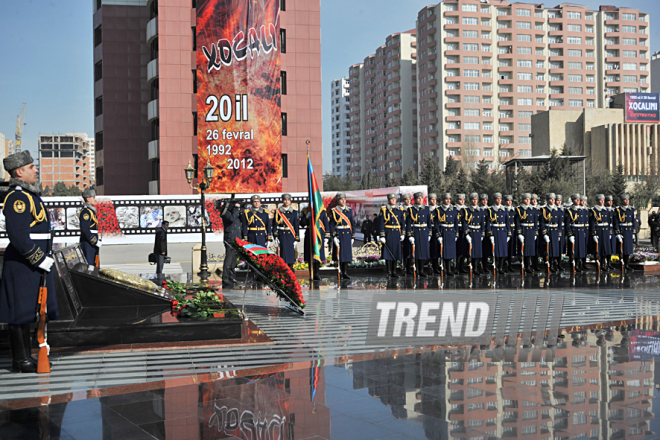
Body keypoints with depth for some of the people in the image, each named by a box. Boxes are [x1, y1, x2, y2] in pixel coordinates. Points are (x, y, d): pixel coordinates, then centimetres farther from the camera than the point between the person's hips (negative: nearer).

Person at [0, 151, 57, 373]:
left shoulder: (30, 195, 16)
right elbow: (18, 236, -23)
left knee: (29, 311, 14)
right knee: (20, 313, -3)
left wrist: (43, 258, 17)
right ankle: (20, 361, 3)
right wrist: (40, 260, -19)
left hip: (36, 261, 10)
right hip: (23, 264, -10)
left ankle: (26, 357, 22)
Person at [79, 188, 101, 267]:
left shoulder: (91, 211, 17)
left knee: (95, 266, 13)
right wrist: (95, 241, -20)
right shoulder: (85, 212, -15)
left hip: (93, 244, 10)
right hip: (88, 244, -10)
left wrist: (97, 240, 14)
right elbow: (85, 230, -23)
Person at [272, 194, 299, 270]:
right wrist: (276, 236, -6)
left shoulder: (294, 212, 9)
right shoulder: (278, 211, 4)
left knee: (291, 252, 1)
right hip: (281, 235, -2)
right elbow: (275, 224, 2)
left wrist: (297, 238, 2)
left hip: (291, 235, 2)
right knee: (283, 252, -6)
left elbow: (296, 226, 8)